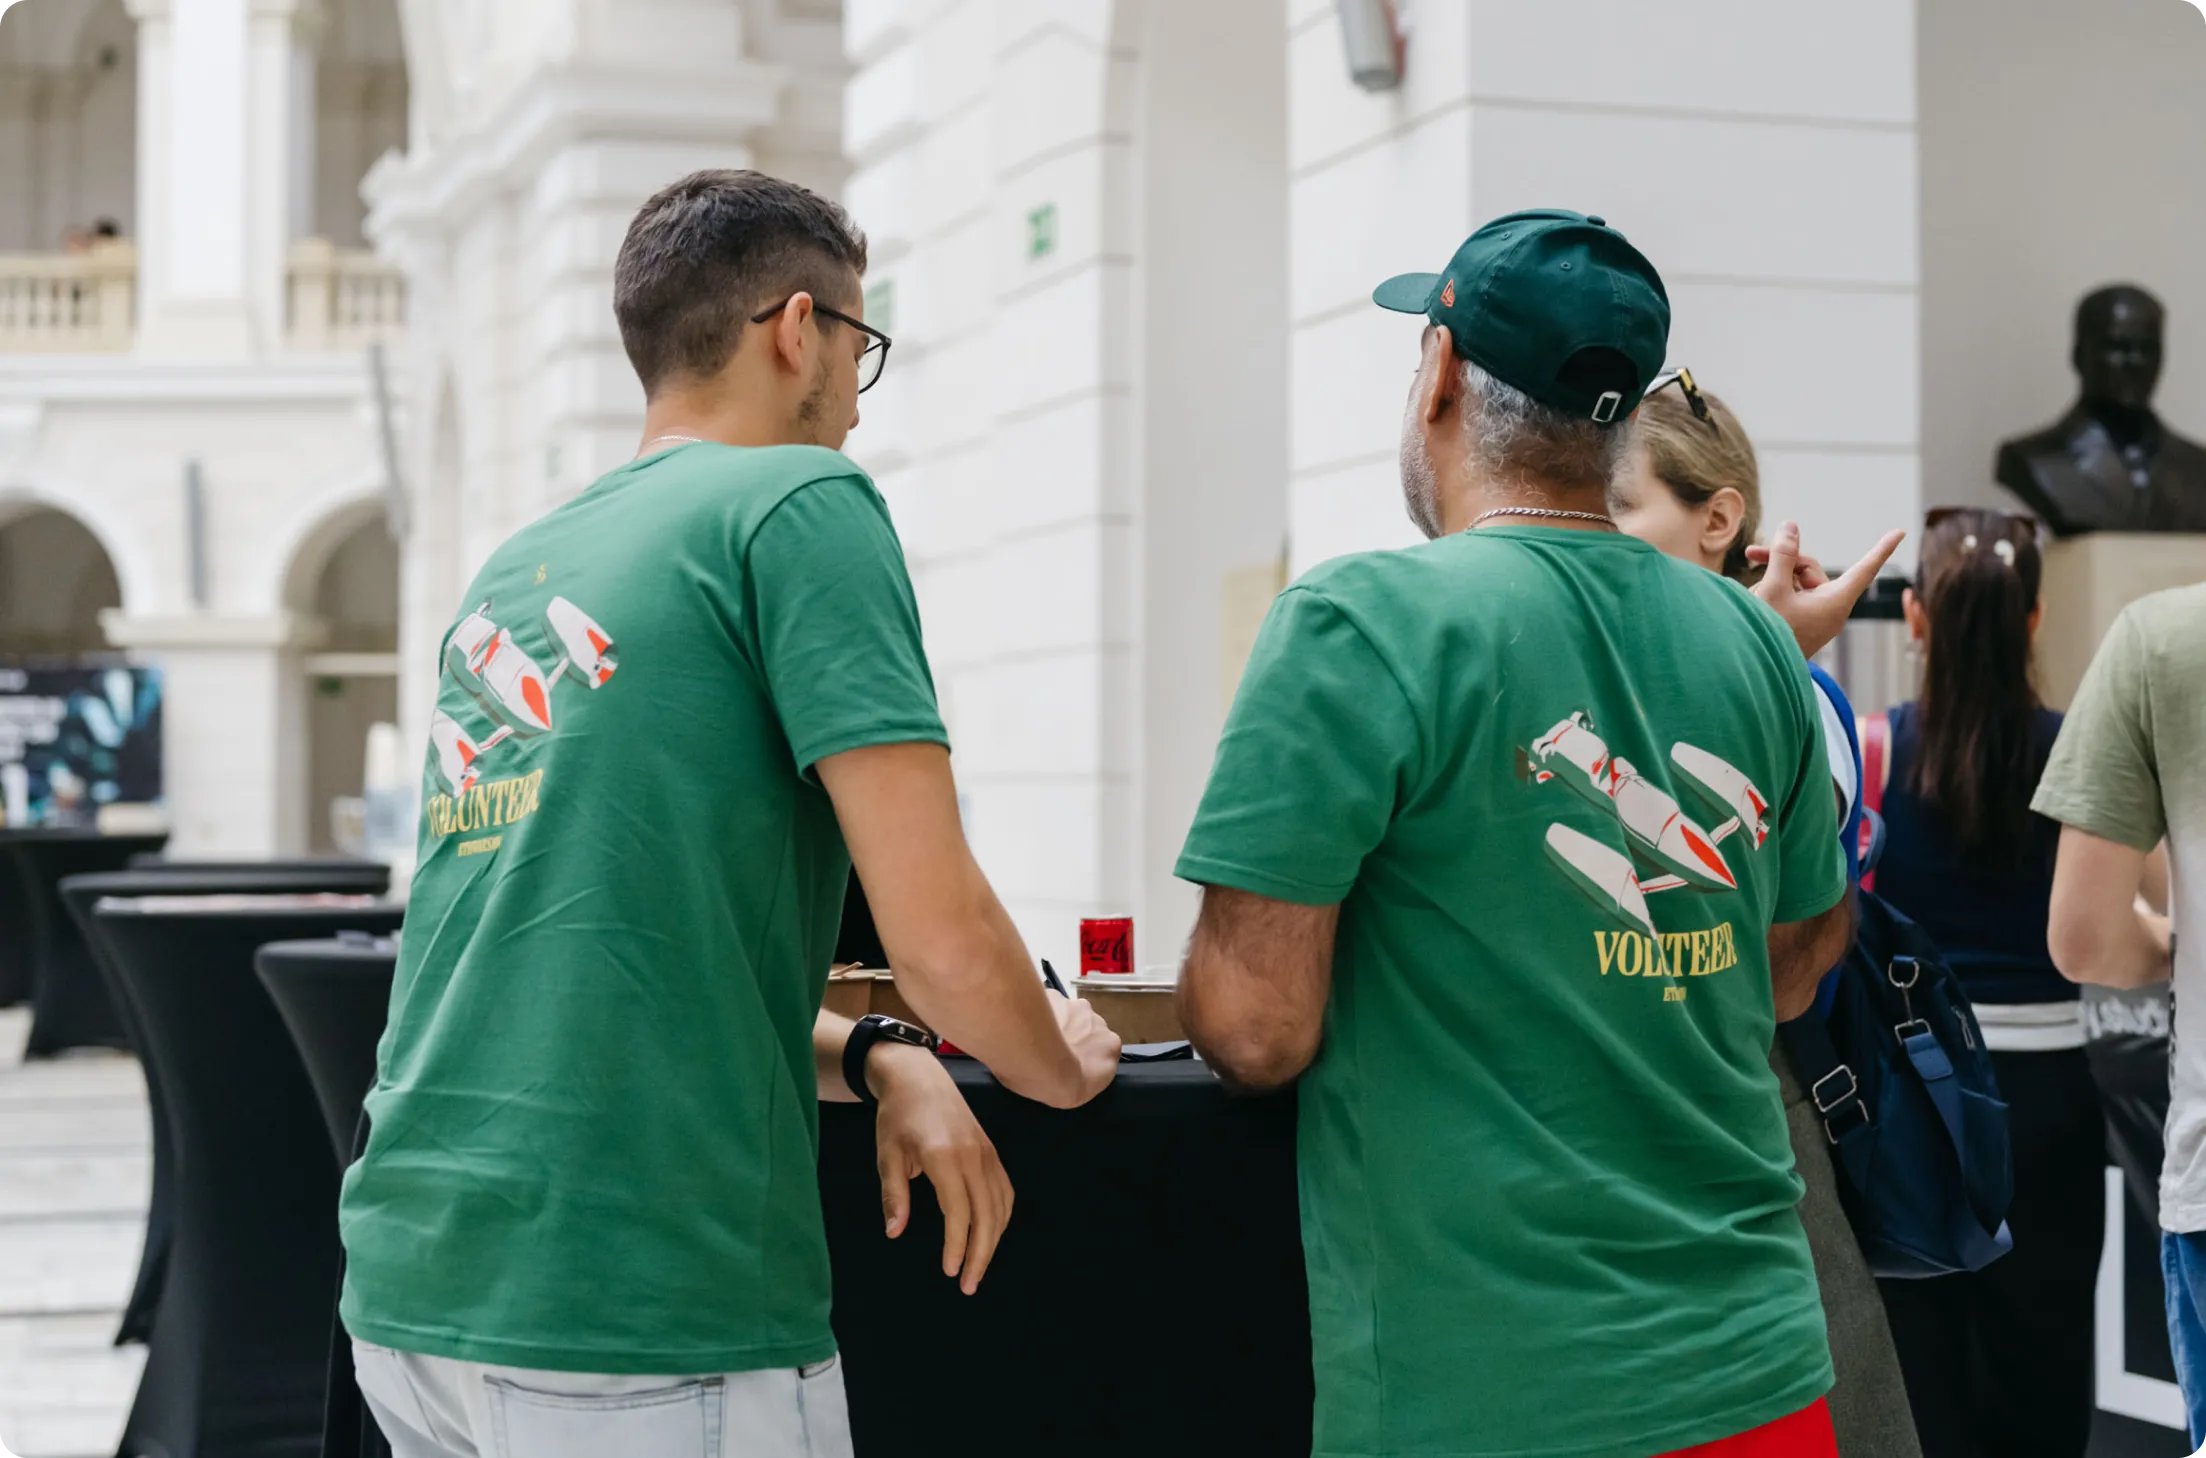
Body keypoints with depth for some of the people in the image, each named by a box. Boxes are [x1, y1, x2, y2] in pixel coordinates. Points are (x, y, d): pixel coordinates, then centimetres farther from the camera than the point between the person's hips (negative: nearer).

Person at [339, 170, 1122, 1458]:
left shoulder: (511, 569, 16)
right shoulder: (802, 502, -6)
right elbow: (943, 939, -13)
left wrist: (873, 1062, 15)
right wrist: (1064, 1063, 7)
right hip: (643, 1328, -7)